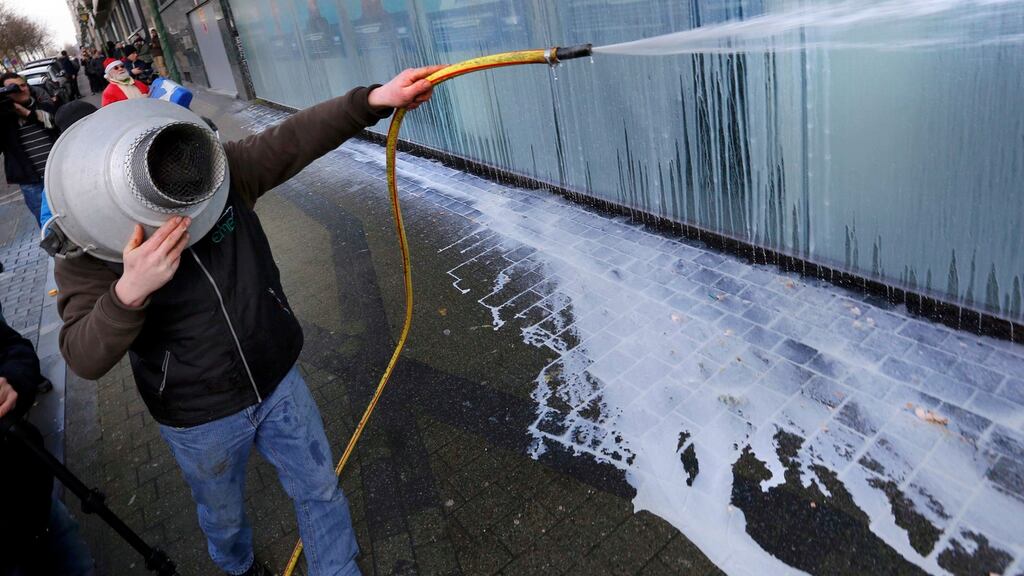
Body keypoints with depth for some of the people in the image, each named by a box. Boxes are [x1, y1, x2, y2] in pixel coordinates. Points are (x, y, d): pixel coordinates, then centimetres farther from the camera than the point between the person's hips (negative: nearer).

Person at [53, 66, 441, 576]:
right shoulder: (87, 251, -20)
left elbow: (295, 140, -23)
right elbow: (84, 359, -24)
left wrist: (373, 100, -37)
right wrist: (130, 291, -42)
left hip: (279, 382, 2)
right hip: (200, 421, -1)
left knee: (320, 492, 17)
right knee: (223, 516, 26)